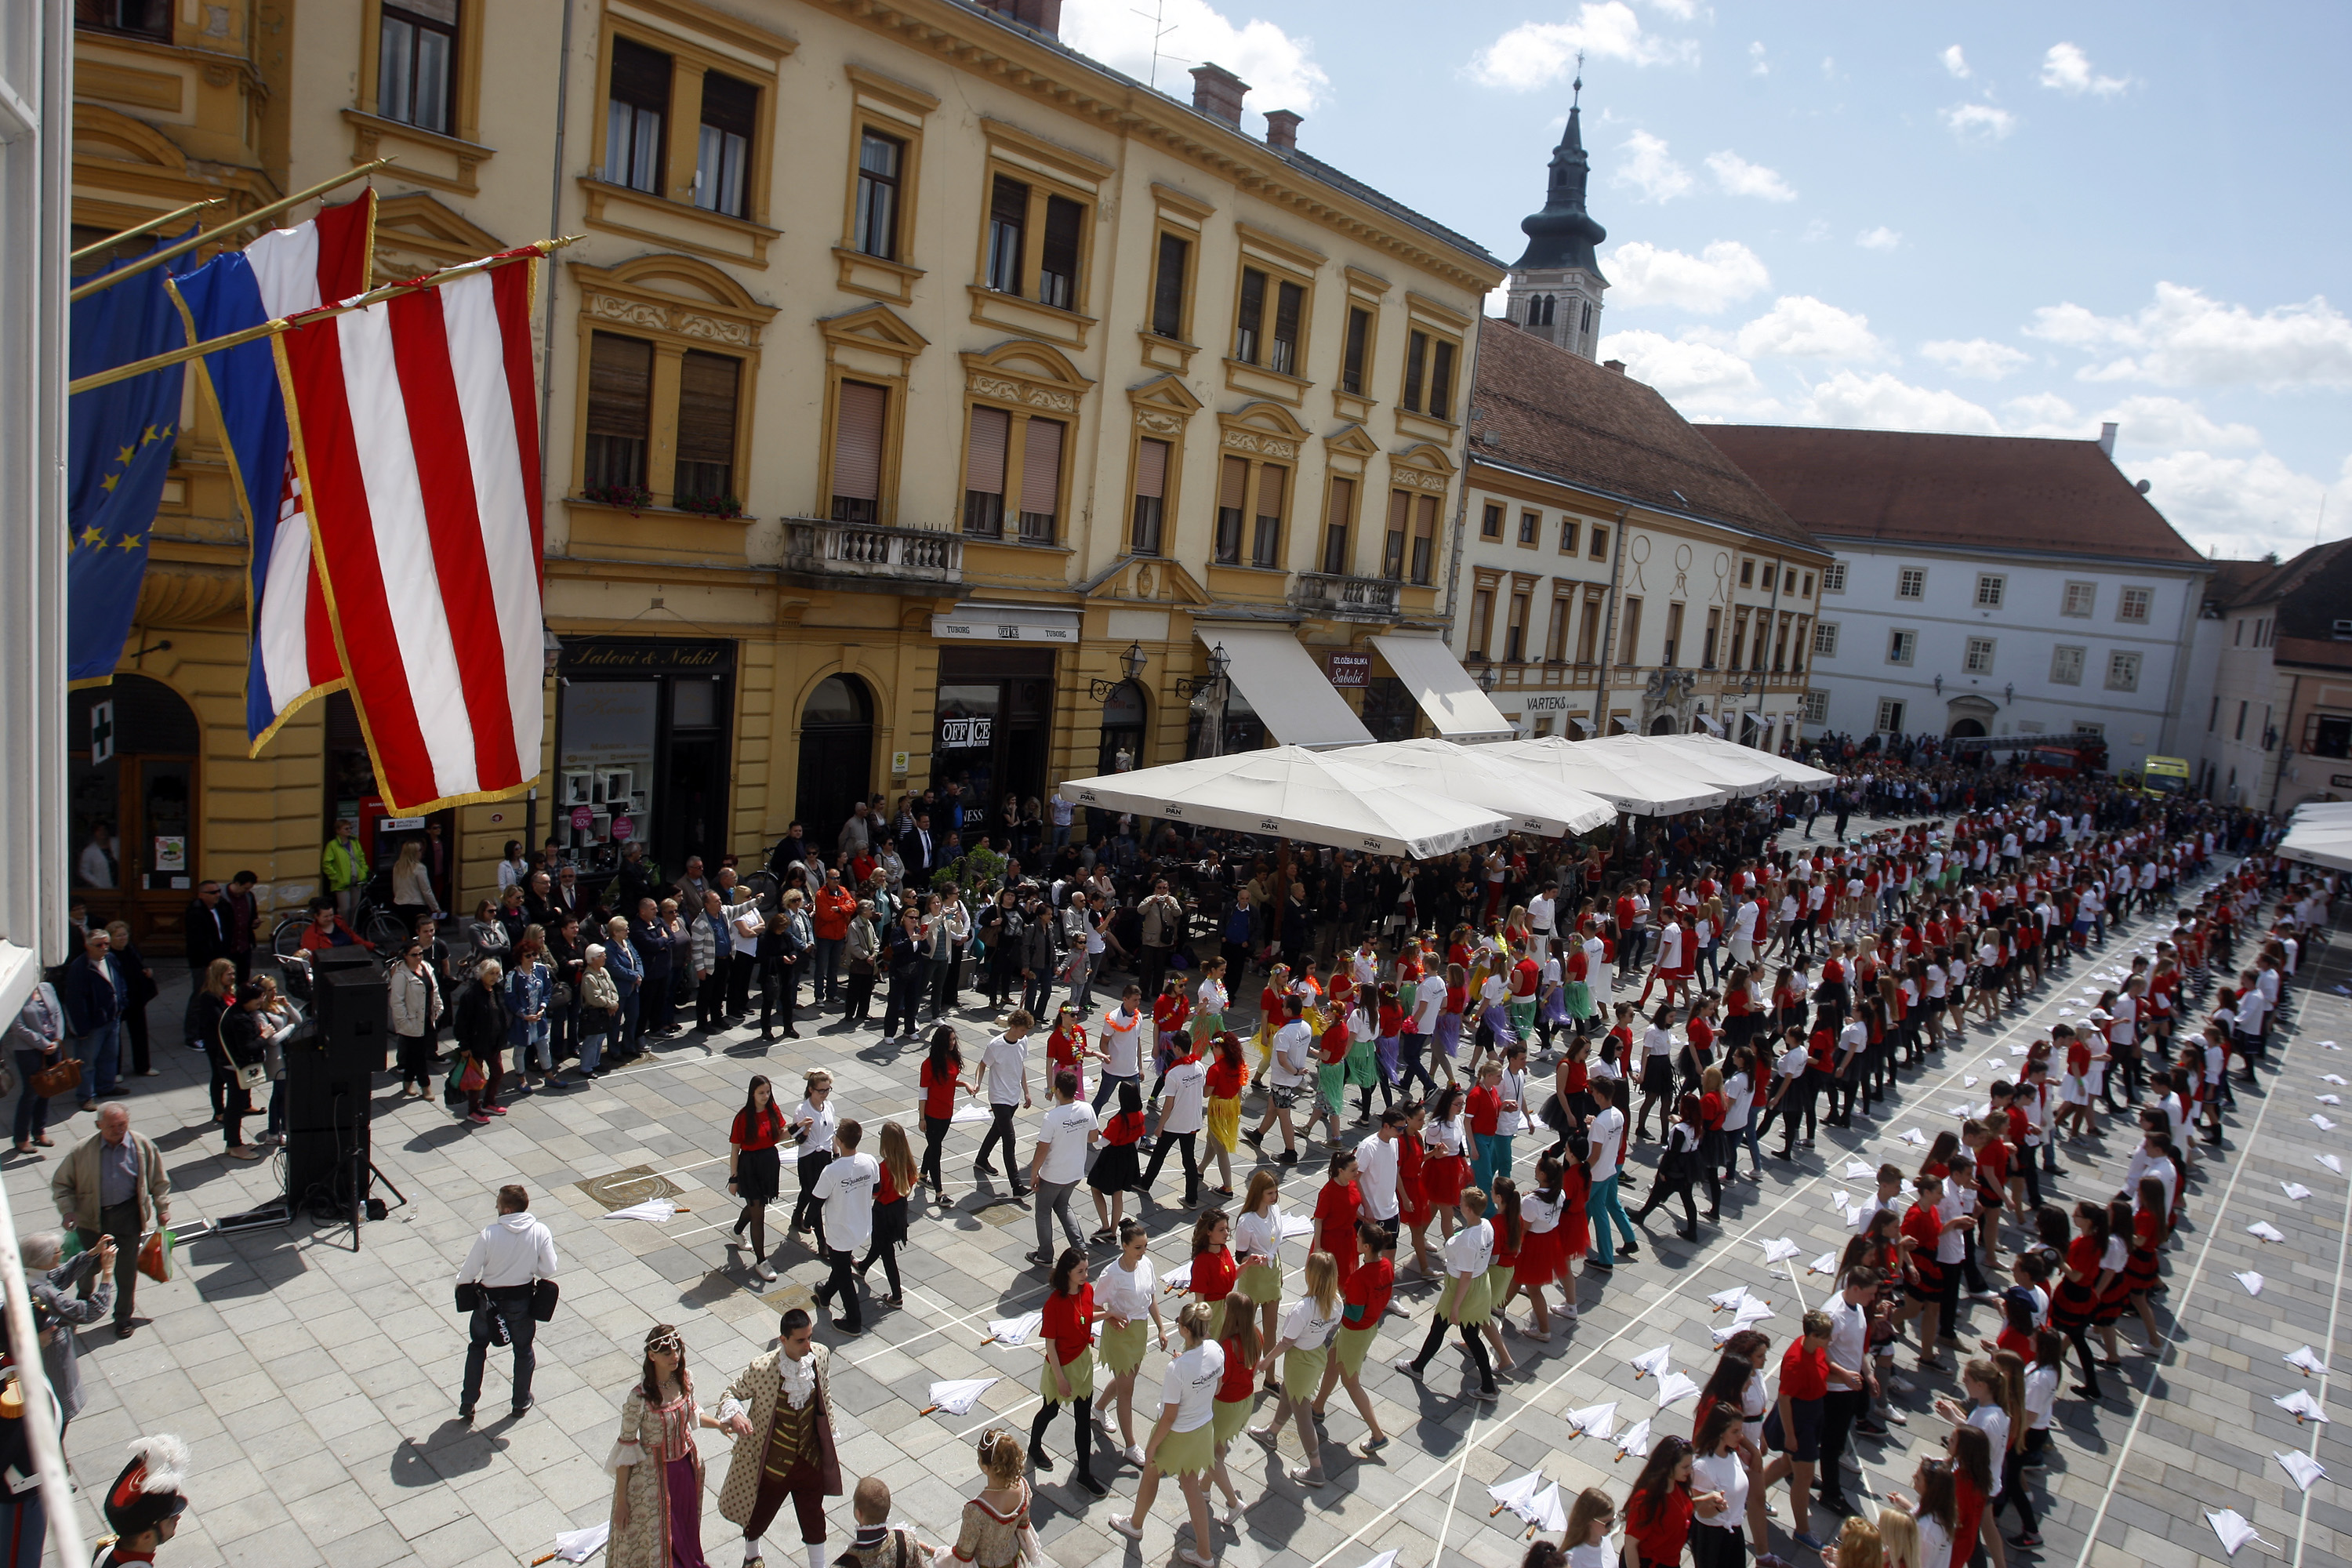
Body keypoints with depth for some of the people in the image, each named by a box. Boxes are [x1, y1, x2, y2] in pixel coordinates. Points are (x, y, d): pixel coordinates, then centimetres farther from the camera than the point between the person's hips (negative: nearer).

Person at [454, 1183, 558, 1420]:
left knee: (477, 1347, 24)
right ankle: (521, 1402, 35)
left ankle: (468, 1403, 30)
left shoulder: (489, 1233, -24)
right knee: (523, 1350, 22)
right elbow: (548, 1271, -12)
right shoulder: (541, 1232, -19)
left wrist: (460, 1283, 10)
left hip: (489, 1298, -1)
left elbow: (471, 1270, -14)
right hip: (522, 1300, 1)